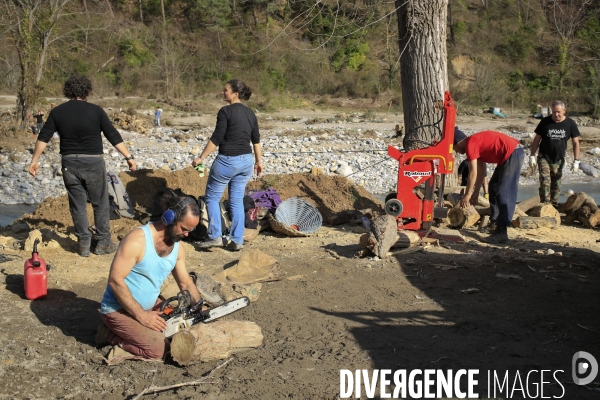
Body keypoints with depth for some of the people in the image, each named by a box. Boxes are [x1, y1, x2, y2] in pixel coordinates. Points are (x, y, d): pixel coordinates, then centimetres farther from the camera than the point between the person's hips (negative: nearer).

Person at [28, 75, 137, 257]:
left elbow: (43, 137, 1)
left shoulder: (57, 112, 2)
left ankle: (84, 245, 13)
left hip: (70, 163, 2)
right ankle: (103, 243, 13)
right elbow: (113, 136, -7)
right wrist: (128, 157, -2)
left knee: (78, 204, 10)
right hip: (93, 162, -2)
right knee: (100, 203, 9)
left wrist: (34, 160, 8)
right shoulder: (95, 110, -5)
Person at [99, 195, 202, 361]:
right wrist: (142, 316, -24)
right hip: (118, 309, -8)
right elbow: (115, 281, -25)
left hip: (150, 305, 8)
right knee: (159, 348, -20)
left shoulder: (178, 247, 0)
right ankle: (112, 335, 0)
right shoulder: (137, 240, -24)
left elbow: (185, 283, 12)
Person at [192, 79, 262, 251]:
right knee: (237, 200, 12)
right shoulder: (250, 113, 8)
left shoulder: (226, 111, -12)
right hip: (246, 161, 7)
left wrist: (201, 158, -8)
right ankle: (237, 240, 11)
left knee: (212, 197, 8)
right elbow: (256, 140, 13)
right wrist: (258, 161, 24)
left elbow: (216, 138, -14)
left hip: (227, 160, -7)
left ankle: (215, 236, 4)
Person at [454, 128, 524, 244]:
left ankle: (501, 233, -13)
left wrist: (467, 195, -3)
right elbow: (481, 170, 21)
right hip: (511, 154, 11)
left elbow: (473, 173, -12)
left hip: (513, 154, -11)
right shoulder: (476, 142, 17)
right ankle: (495, 223, 26)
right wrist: (476, 193, 23)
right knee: (494, 187, 18)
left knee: (504, 192, -12)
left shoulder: (470, 145, -12)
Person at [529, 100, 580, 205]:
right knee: (545, 182, -13)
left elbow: (575, 143, 0)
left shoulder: (570, 124, -5)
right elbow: (537, 140, 0)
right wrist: (532, 156, -5)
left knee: (556, 183, 8)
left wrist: (576, 161, -5)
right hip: (544, 158, -1)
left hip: (559, 159, 1)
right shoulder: (545, 122, -7)